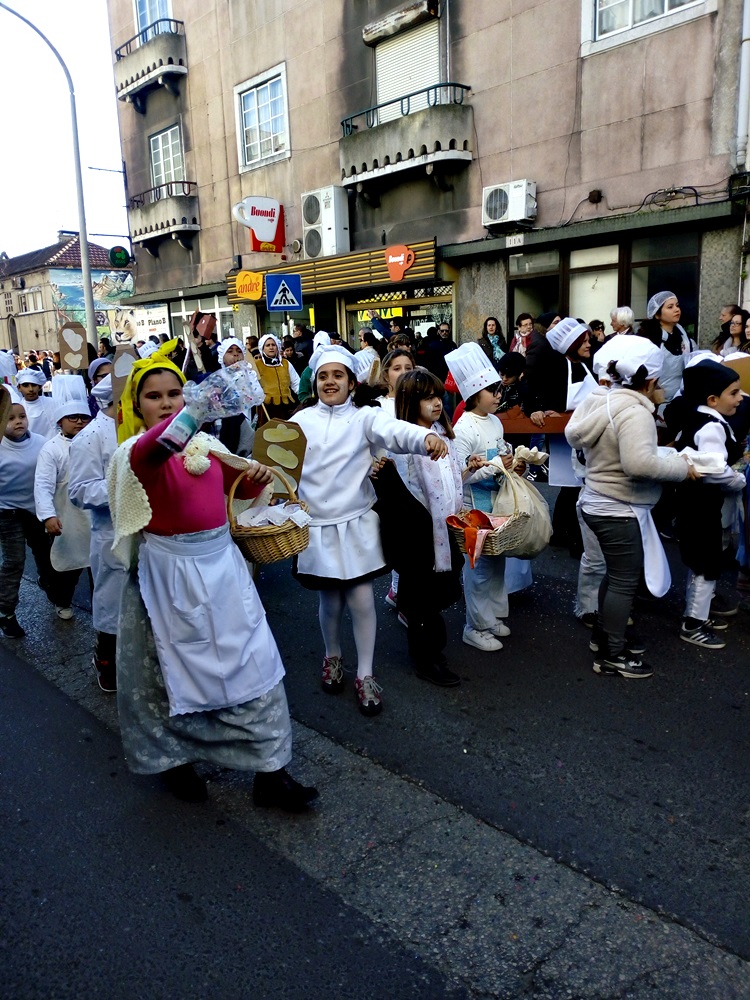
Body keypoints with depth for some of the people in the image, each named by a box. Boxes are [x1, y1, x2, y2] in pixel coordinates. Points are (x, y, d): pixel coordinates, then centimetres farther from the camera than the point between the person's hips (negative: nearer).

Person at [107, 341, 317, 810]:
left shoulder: (207, 443, 6)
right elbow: (153, 450, -37)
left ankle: (270, 770, 16)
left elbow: (239, 486, 21)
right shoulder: (134, 452, -10)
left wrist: (258, 476, -5)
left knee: (253, 662, 4)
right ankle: (174, 759, 36)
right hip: (169, 572, -5)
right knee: (177, 669, 11)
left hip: (222, 563, 5)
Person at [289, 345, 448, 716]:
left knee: (361, 598, -1)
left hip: (355, 523, -1)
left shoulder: (364, 417, -3)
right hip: (316, 524, 1)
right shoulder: (300, 421, 5)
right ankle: (333, 657, 39)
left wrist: (427, 437, -42)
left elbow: (394, 431, -22)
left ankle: (365, 674, 19)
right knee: (331, 600, 11)